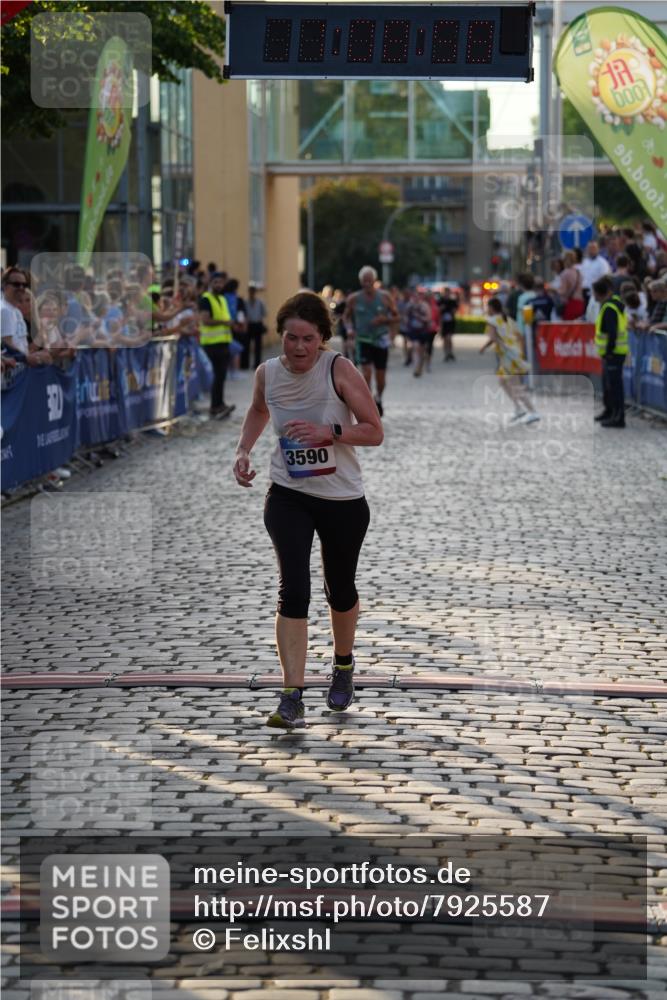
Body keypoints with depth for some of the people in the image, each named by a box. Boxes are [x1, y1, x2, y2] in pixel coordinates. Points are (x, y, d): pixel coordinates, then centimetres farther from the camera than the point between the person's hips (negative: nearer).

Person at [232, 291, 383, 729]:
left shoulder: (339, 369, -15)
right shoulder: (268, 373, -5)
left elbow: (375, 432, -13)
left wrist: (329, 432, -28)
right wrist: (244, 450, 5)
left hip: (343, 500, -1)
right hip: (289, 496, 1)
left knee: (340, 589, 16)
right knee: (293, 590, -14)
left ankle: (344, 664, 46)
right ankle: (292, 697, -15)